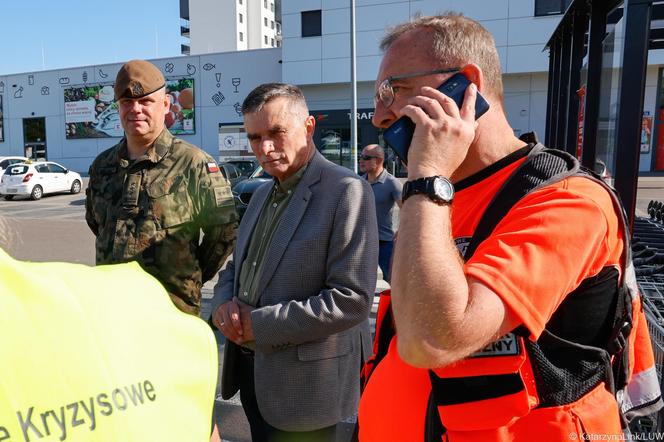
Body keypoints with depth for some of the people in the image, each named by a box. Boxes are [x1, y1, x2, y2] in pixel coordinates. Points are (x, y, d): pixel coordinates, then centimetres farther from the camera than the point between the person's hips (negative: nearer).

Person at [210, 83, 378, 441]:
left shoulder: (346, 190, -17)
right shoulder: (262, 194, 9)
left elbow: (352, 299, -23)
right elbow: (235, 268, 16)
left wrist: (260, 324, -20)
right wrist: (225, 304, -7)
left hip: (305, 381, -7)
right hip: (249, 368, 7)